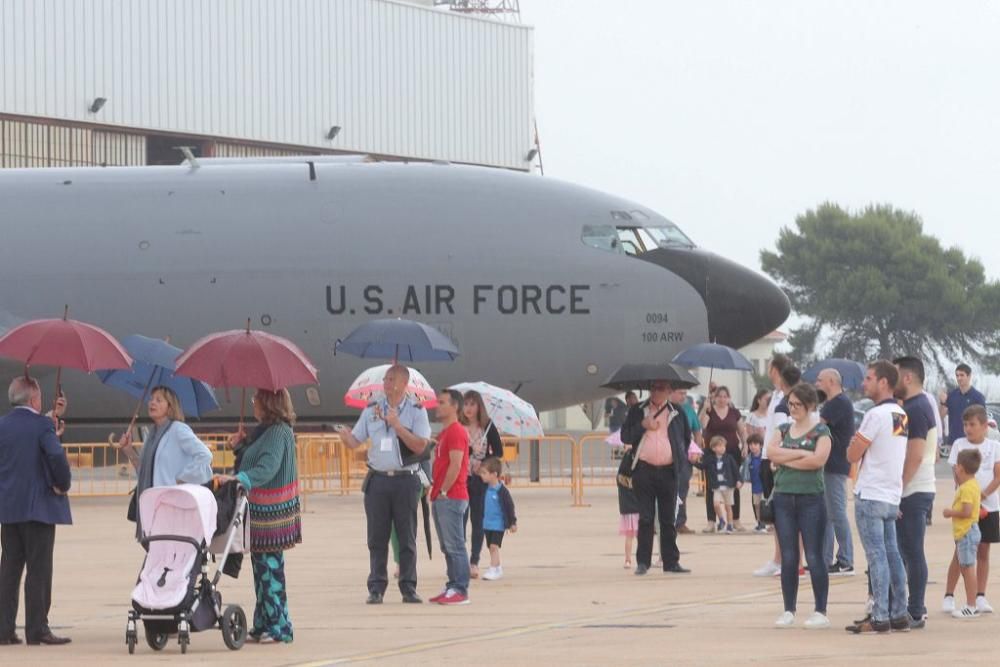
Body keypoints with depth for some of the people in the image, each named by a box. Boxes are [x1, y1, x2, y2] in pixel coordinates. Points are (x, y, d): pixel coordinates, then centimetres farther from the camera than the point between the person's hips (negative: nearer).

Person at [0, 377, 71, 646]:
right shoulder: (42, 425, -12)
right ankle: (37, 629, -4)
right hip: (39, 507, -6)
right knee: (39, 569, -3)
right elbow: (56, 455, -23)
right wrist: (63, 484, -9)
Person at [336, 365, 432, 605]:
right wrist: (344, 434, -15)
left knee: (407, 537, 2)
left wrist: (397, 425, -16)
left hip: (405, 480, -2)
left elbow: (420, 446, -8)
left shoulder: (416, 411, 1)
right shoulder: (372, 410, 10)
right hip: (377, 479, 2)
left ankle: (408, 588, 6)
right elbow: (354, 442, 8)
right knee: (377, 537, 2)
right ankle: (376, 588, 6)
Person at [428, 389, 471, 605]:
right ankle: (452, 587, 14)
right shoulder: (444, 433, 20)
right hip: (441, 498, 10)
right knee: (447, 547, 11)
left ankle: (460, 590, -10)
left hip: (451, 498, -10)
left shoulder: (456, 432, -11)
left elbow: (456, 465, -18)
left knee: (455, 545, -10)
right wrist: (434, 488, 13)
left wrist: (443, 492, -17)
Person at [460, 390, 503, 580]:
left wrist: (483, 463, -10)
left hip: (480, 477, 0)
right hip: (460, 477, 0)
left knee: (477, 520, 1)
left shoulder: (488, 427, 1)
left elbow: (498, 452, 4)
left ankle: (474, 562, 4)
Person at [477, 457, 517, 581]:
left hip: (498, 524, -7)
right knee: (491, 547, 13)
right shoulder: (487, 488, 3)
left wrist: (512, 523, -7)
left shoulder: (502, 490, -16)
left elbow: (510, 506, -11)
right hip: (487, 523, 7)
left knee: (494, 546, -13)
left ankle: (494, 569, -12)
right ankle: (498, 568, 24)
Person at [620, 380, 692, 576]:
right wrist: (642, 425, -10)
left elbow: (687, 437, 20)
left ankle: (671, 561, 9)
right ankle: (643, 561, 3)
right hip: (644, 470, -1)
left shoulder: (677, 412, 10)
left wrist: (682, 457, 10)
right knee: (645, 518, -1)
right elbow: (625, 437, 3)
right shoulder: (637, 411, 8)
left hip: (668, 472, 1)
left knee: (668, 519, 4)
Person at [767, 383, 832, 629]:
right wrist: (801, 454, -11)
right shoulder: (784, 429, 13)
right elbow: (772, 452, -3)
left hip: (810, 498, -5)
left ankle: (821, 612, -1)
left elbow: (818, 459, -17)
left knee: (814, 557, -4)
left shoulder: (820, 431, -1)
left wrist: (786, 459, -8)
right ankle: (789, 611, 11)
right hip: (783, 498, 5)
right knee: (788, 557, 6)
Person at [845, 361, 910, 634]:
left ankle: (880, 617, -7)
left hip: (871, 496, -8)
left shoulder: (876, 415, -14)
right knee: (892, 555, 10)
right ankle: (899, 614, 11)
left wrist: (854, 442, 8)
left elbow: (853, 455, -12)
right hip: (892, 496, 8)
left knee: (877, 557, -7)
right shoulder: (902, 416, 12)